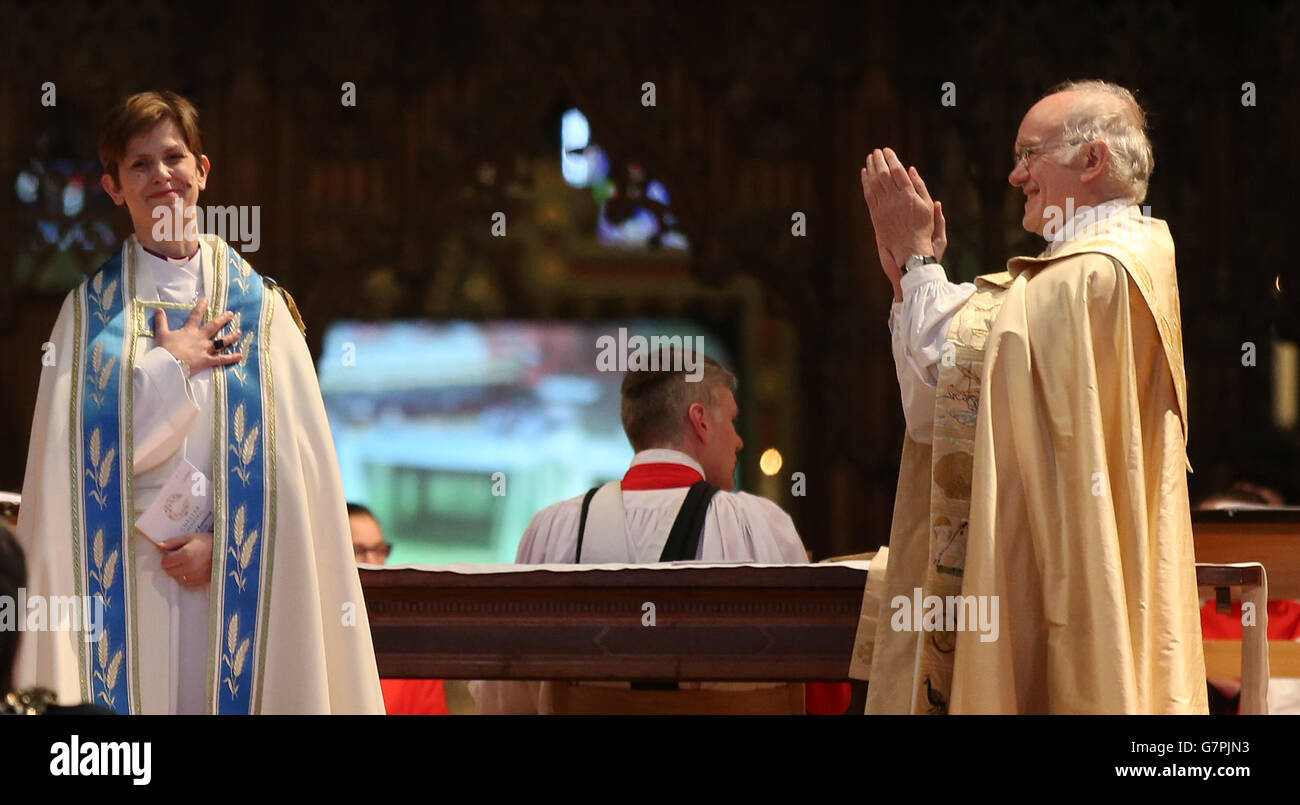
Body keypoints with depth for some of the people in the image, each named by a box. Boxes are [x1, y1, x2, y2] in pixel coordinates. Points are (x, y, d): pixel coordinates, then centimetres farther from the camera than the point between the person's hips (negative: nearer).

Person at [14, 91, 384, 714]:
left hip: (236, 587, 0)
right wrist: (171, 366, -5)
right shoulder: (91, 311, 7)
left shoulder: (260, 306, 7)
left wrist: (220, 540, -11)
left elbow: (289, 455, 0)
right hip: (126, 592, 0)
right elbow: (75, 447, -4)